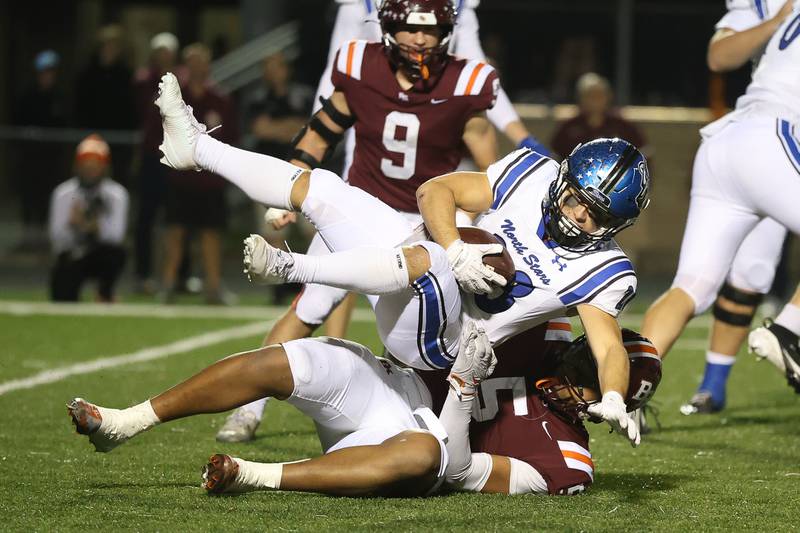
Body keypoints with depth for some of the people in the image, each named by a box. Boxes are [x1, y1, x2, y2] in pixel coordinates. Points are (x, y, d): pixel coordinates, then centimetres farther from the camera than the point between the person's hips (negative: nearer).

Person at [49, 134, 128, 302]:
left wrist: (98, 227, -41)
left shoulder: (117, 193, -10)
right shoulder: (63, 193, -9)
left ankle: (105, 294, -6)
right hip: (70, 257, 0)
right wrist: (72, 224, -38)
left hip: (101, 256, 0)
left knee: (116, 252, -35)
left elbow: (115, 236, -20)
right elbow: (57, 238, -17)